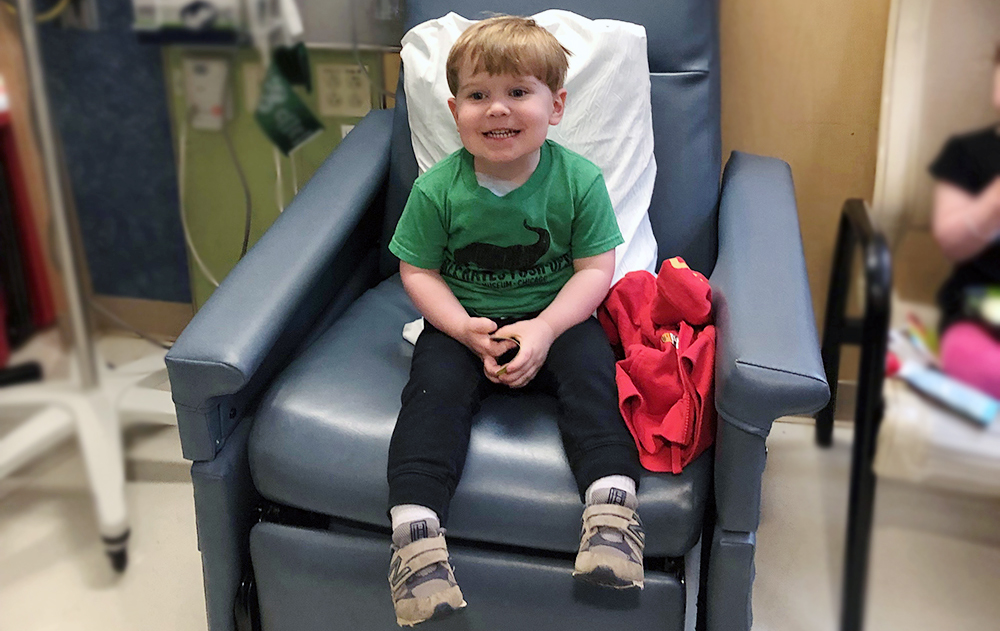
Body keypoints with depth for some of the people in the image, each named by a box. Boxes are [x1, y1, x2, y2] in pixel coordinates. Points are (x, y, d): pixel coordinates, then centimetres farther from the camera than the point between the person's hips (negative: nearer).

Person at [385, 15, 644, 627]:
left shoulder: (579, 179, -9)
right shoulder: (437, 188, -9)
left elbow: (595, 269, -8)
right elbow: (418, 272, -3)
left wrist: (543, 329, -22)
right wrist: (466, 330, -19)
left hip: (555, 317, 0)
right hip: (462, 321, 0)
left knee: (591, 364, -27)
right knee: (435, 385, -25)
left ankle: (612, 503, -30)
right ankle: (415, 529, -29)